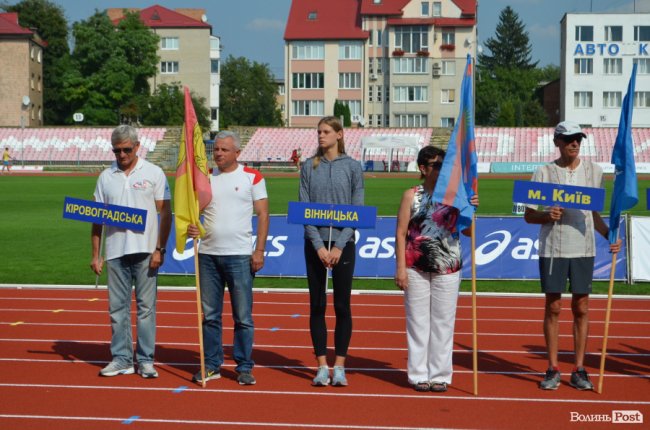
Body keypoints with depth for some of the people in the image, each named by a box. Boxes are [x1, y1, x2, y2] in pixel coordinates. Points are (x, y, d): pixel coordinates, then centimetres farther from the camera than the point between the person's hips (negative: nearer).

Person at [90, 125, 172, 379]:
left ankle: (145, 360, 8)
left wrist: (160, 249, -8)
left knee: (146, 307, 1)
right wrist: (95, 254, 5)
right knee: (117, 308, 7)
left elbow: (165, 213, 0)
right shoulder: (106, 177, 9)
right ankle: (121, 359, 15)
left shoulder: (154, 173, 1)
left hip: (145, 251, -3)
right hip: (115, 252, 3)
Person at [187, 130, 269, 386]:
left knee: (243, 316, 1)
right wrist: (190, 226, -12)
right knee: (210, 314, 8)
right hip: (208, 254, 3)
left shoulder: (252, 177, 0)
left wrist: (260, 250, -8)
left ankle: (244, 367, 10)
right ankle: (212, 365, 18)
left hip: (239, 256, -3)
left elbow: (263, 214, -1)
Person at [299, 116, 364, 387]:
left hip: (343, 243, -1)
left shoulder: (352, 166, 2)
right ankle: (322, 366, 10)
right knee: (317, 305, 3)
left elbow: (357, 210, -2)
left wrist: (339, 246, -10)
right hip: (315, 243, 1)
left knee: (342, 306, 2)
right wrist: (319, 245, -9)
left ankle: (339, 366, 9)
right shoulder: (309, 166, 5)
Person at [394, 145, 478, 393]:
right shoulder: (412, 196, 1)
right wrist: (400, 267, -7)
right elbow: (401, 233, -1)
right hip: (416, 268, -1)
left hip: (447, 269, 1)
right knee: (418, 321, 4)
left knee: (443, 322, 5)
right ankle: (418, 375, 13)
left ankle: (440, 375, 14)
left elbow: (467, 231, 5)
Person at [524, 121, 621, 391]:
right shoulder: (544, 173, 0)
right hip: (553, 250, -2)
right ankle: (552, 369, 11)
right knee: (553, 307, 3)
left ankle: (579, 369, 13)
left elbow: (593, 212, 14)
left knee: (581, 308, 5)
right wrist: (547, 216, -18)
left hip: (584, 249, 2)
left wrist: (610, 234, -2)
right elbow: (529, 215, 2)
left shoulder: (593, 171, 7)